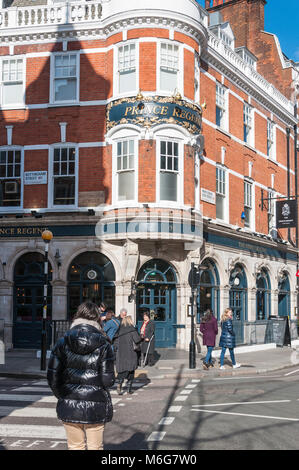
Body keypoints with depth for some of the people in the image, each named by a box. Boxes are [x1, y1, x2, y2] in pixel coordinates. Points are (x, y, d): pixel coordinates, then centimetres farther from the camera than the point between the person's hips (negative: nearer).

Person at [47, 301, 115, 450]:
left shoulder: (62, 343, -4)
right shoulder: (103, 345, -9)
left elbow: (52, 377, -4)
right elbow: (108, 380, -11)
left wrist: (63, 396, 11)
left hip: (69, 406, 2)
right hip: (95, 406, -1)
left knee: (75, 447, 17)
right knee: (95, 447, 13)